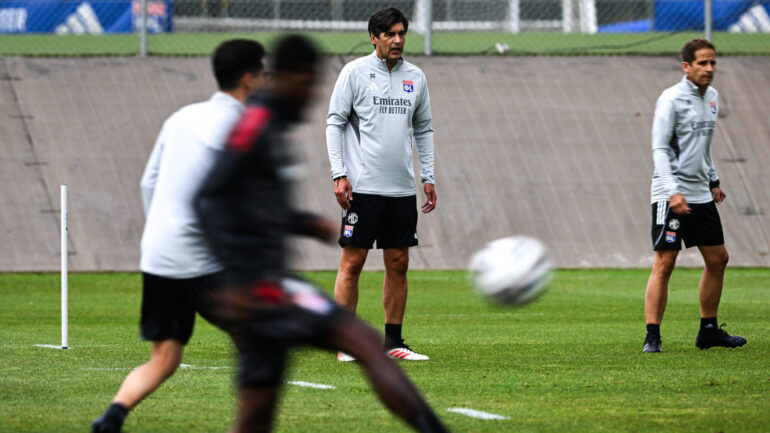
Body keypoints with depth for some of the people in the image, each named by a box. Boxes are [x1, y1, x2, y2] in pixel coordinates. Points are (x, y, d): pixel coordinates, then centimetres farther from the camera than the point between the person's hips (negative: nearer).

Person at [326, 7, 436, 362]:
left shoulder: (415, 77, 11)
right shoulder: (355, 72, -2)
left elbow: (423, 130, 20)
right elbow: (334, 123, -2)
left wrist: (428, 178, 13)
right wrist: (339, 174, -10)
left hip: (402, 187, 5)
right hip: (363, 186, -5)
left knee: (398, 264, 5)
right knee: (352, 261, -5)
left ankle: (392, 343, 11)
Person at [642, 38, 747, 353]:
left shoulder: (711, 96, 12)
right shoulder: (671, 99, -11)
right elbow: (660, 149, -15)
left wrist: (713, 180, 23)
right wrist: (672, 192, -24)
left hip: (701, 195, 8)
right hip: (671, 194, -8)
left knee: (718, 259, 10)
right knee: (664, 264, -11)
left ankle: (708, 331, 22)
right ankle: (652, 337, -9)